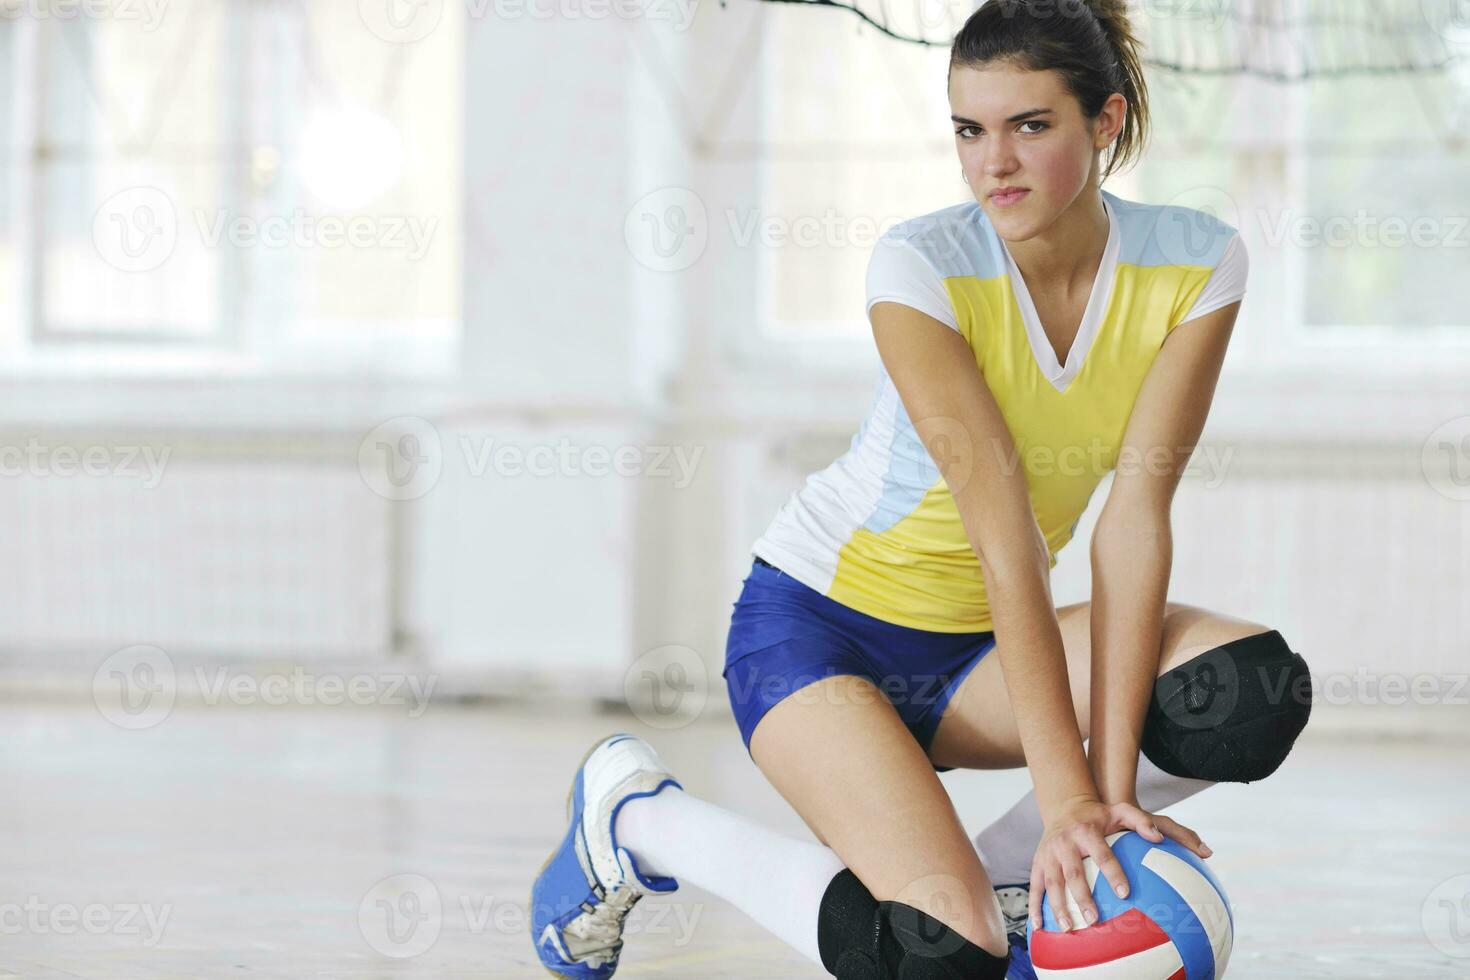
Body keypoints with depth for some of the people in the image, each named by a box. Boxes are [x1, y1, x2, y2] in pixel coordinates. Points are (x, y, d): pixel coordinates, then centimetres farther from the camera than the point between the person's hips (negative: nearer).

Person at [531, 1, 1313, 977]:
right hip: (815, 624, -4)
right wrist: (1068, 793, -34)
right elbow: (1001, 528, -30)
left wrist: (1111, 783, -27)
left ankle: (1005, 884, -3)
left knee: (1255, 688, -23)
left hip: (971, 651, 4)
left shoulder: (1198, 263, -12)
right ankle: (637, 812, 0)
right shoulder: (920, 265, -22)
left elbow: (1137, 512, -18)